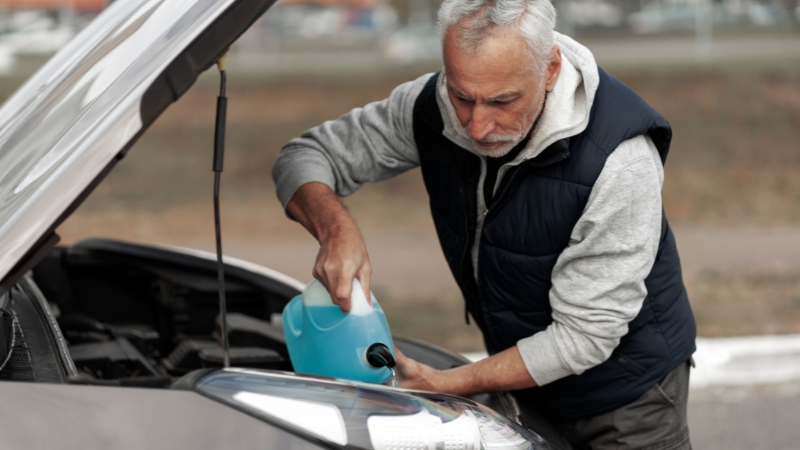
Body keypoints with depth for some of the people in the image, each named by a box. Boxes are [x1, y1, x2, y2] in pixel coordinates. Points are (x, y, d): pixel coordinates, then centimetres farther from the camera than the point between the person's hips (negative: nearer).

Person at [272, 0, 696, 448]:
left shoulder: (620, 159, -32)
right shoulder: (432, 107, -16)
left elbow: (583, 336, -27)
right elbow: (303, 158, -4)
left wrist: (444, 385, -25)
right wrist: (336, 228, -27)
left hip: (625, 393, -5)